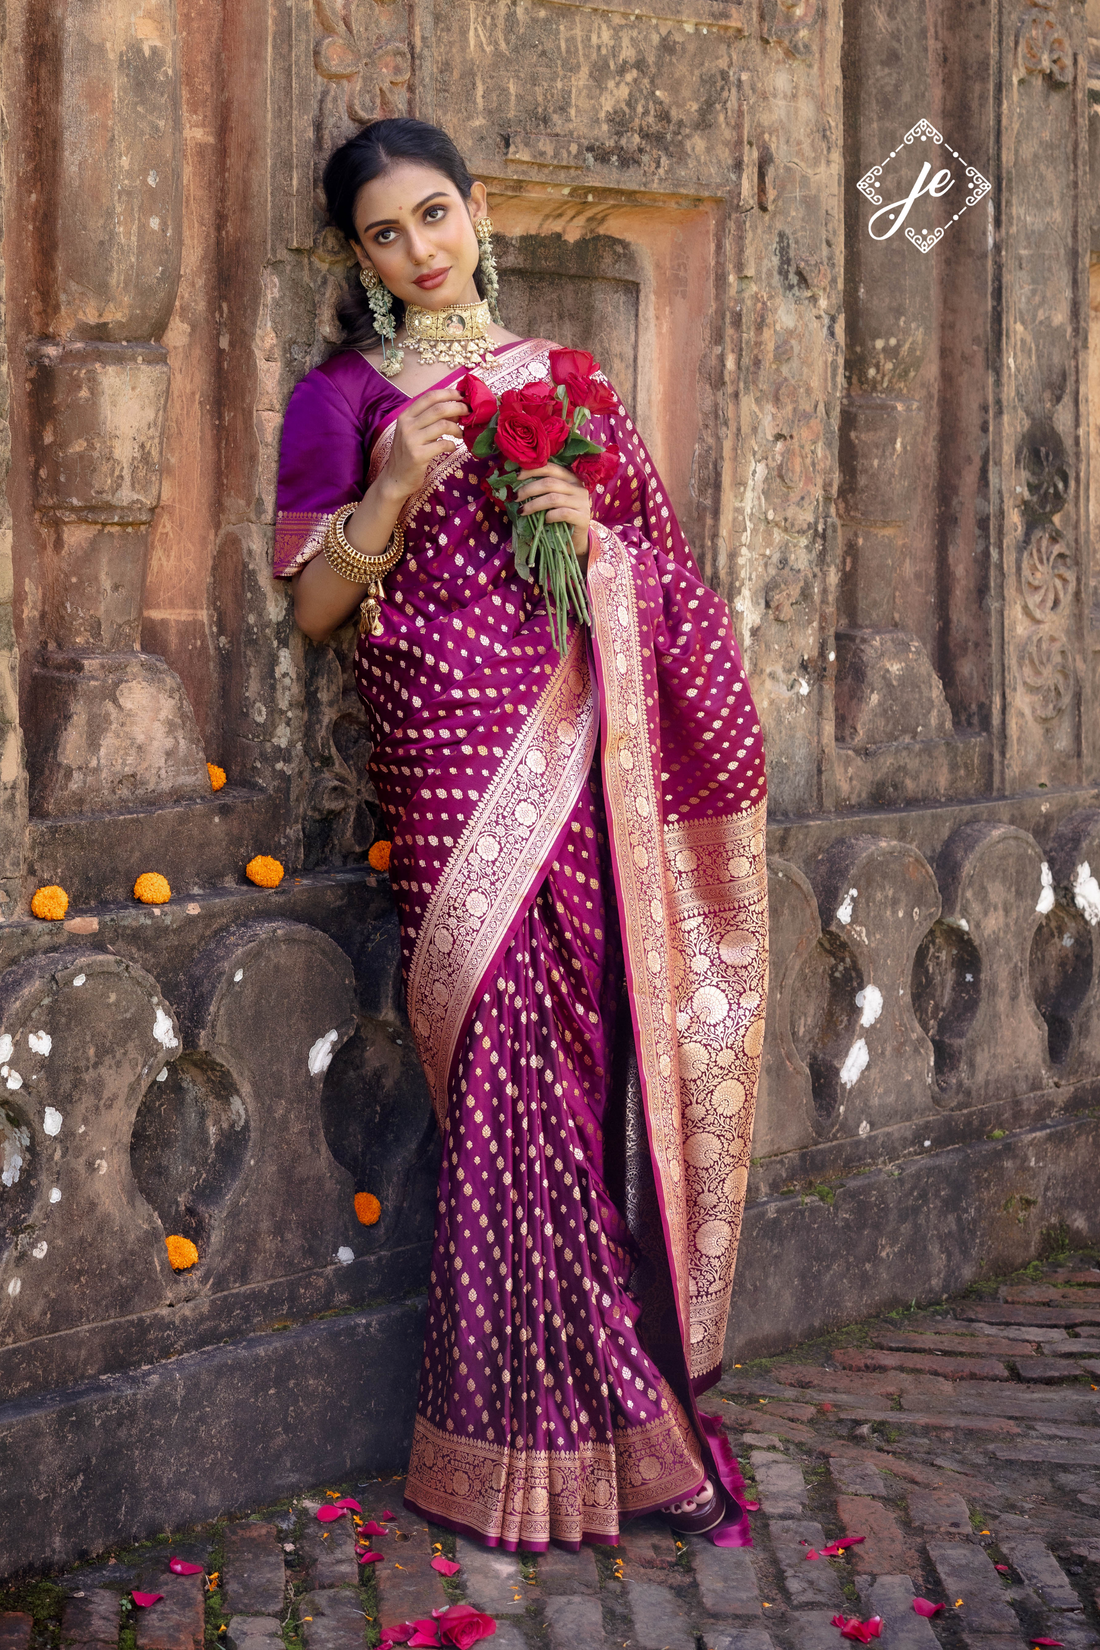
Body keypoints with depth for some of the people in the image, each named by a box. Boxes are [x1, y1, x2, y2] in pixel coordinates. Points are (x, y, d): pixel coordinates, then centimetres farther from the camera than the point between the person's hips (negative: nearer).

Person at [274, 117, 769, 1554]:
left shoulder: (566, 380, 17)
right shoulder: (344, 397, 7)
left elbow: (663, 576, 18)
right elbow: (313, 610, 2)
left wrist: (595, 530, -3)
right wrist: (391, 492, -13)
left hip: (594, 758, 3)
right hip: (460, 763, -3)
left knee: (608, 1055, 1)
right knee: (513, 1073, -7)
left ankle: (627, 1404, 12)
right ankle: (523, 1445, 2)